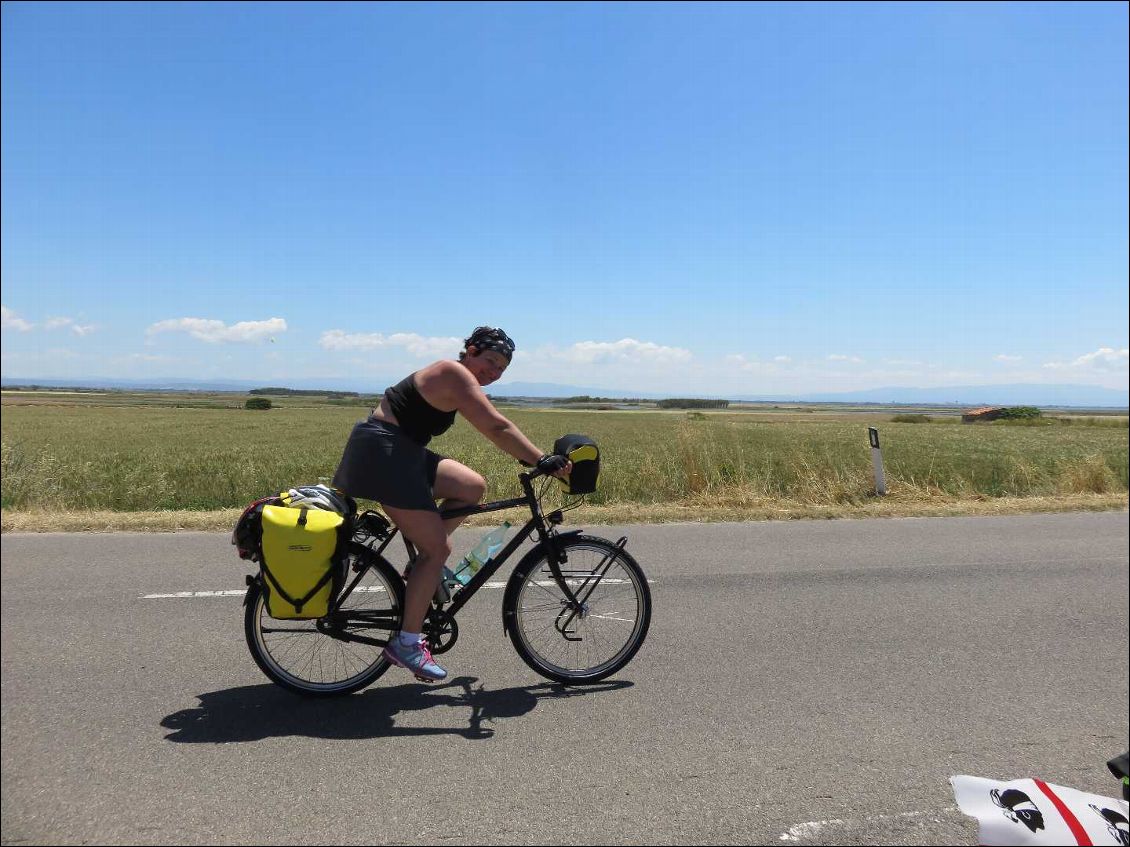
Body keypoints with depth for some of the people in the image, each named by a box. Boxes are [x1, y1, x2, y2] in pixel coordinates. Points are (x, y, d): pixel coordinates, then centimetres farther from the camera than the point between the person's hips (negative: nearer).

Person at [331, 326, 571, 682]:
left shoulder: (456, 379, 17)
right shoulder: (456, 375, -14)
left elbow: (495, 431, 18)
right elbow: (497, 429, -20)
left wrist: (534, 459, 11)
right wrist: (545, 461, -18)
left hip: (402, 453, 10)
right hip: (382, 453, -10)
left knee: (473, 487, 6)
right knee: (438, 549, -8)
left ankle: (424, 561, 10)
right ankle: (406, 643, -1)